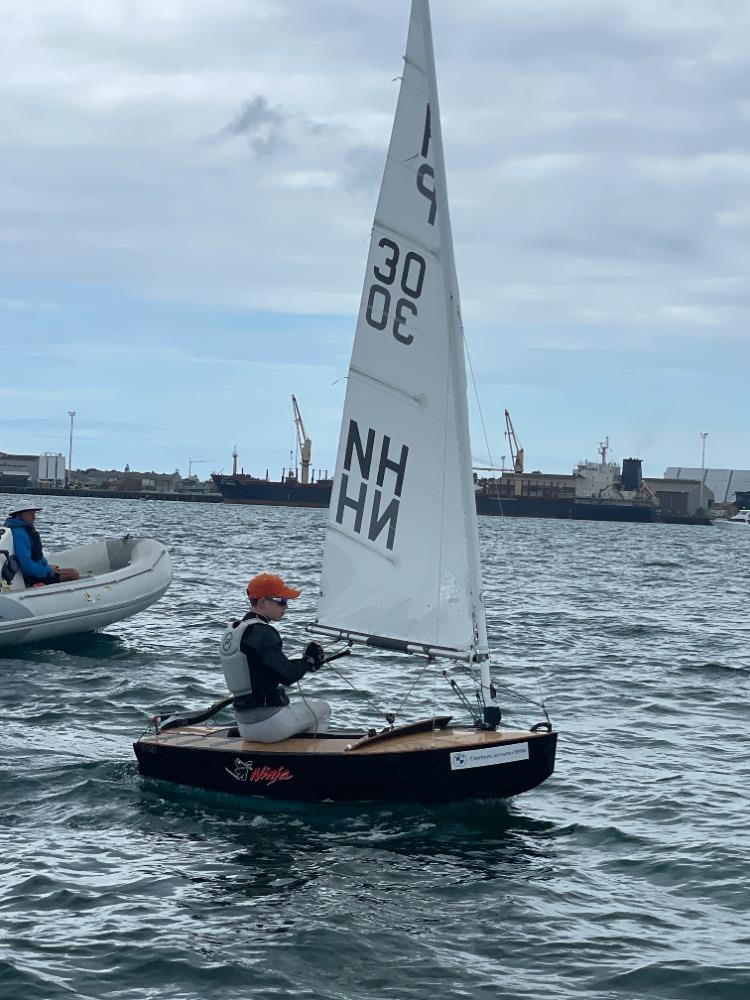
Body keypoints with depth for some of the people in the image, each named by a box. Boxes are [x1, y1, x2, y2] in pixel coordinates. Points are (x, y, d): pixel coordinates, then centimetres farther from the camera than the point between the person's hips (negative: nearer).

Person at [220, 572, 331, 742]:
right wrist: (309, 660, -6)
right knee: (322, 709, 12)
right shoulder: (261, 632, -17)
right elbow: (288, 676, -24)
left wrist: (303, 662, 8)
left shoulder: (232, 631, 10)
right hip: (268, 724, -9)